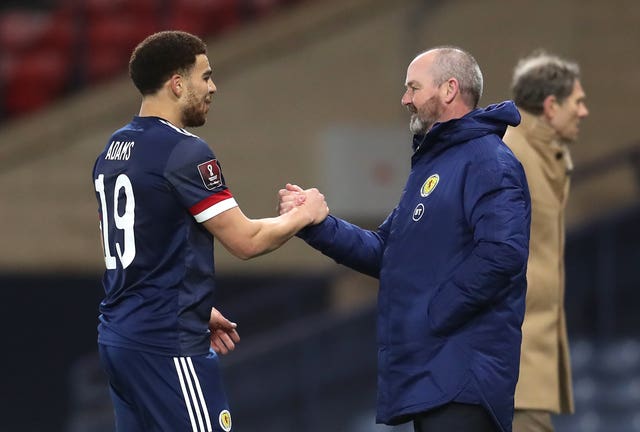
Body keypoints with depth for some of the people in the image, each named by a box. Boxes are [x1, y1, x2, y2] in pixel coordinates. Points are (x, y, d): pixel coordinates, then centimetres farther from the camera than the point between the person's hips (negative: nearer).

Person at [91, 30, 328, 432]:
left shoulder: (113, 152, 13)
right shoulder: (185, 151, -14)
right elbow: (246, 240, -13)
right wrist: (304, 214, 4)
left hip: (118, 337, 9)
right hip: (169, 345, -9)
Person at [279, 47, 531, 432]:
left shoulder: (489, 161, -11)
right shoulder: (432, 163, 22)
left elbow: (502, 252, -25)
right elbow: (385, 252, 21)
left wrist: (433, 314, -19)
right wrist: (314, 224, 11)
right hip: (427, 371, 10)